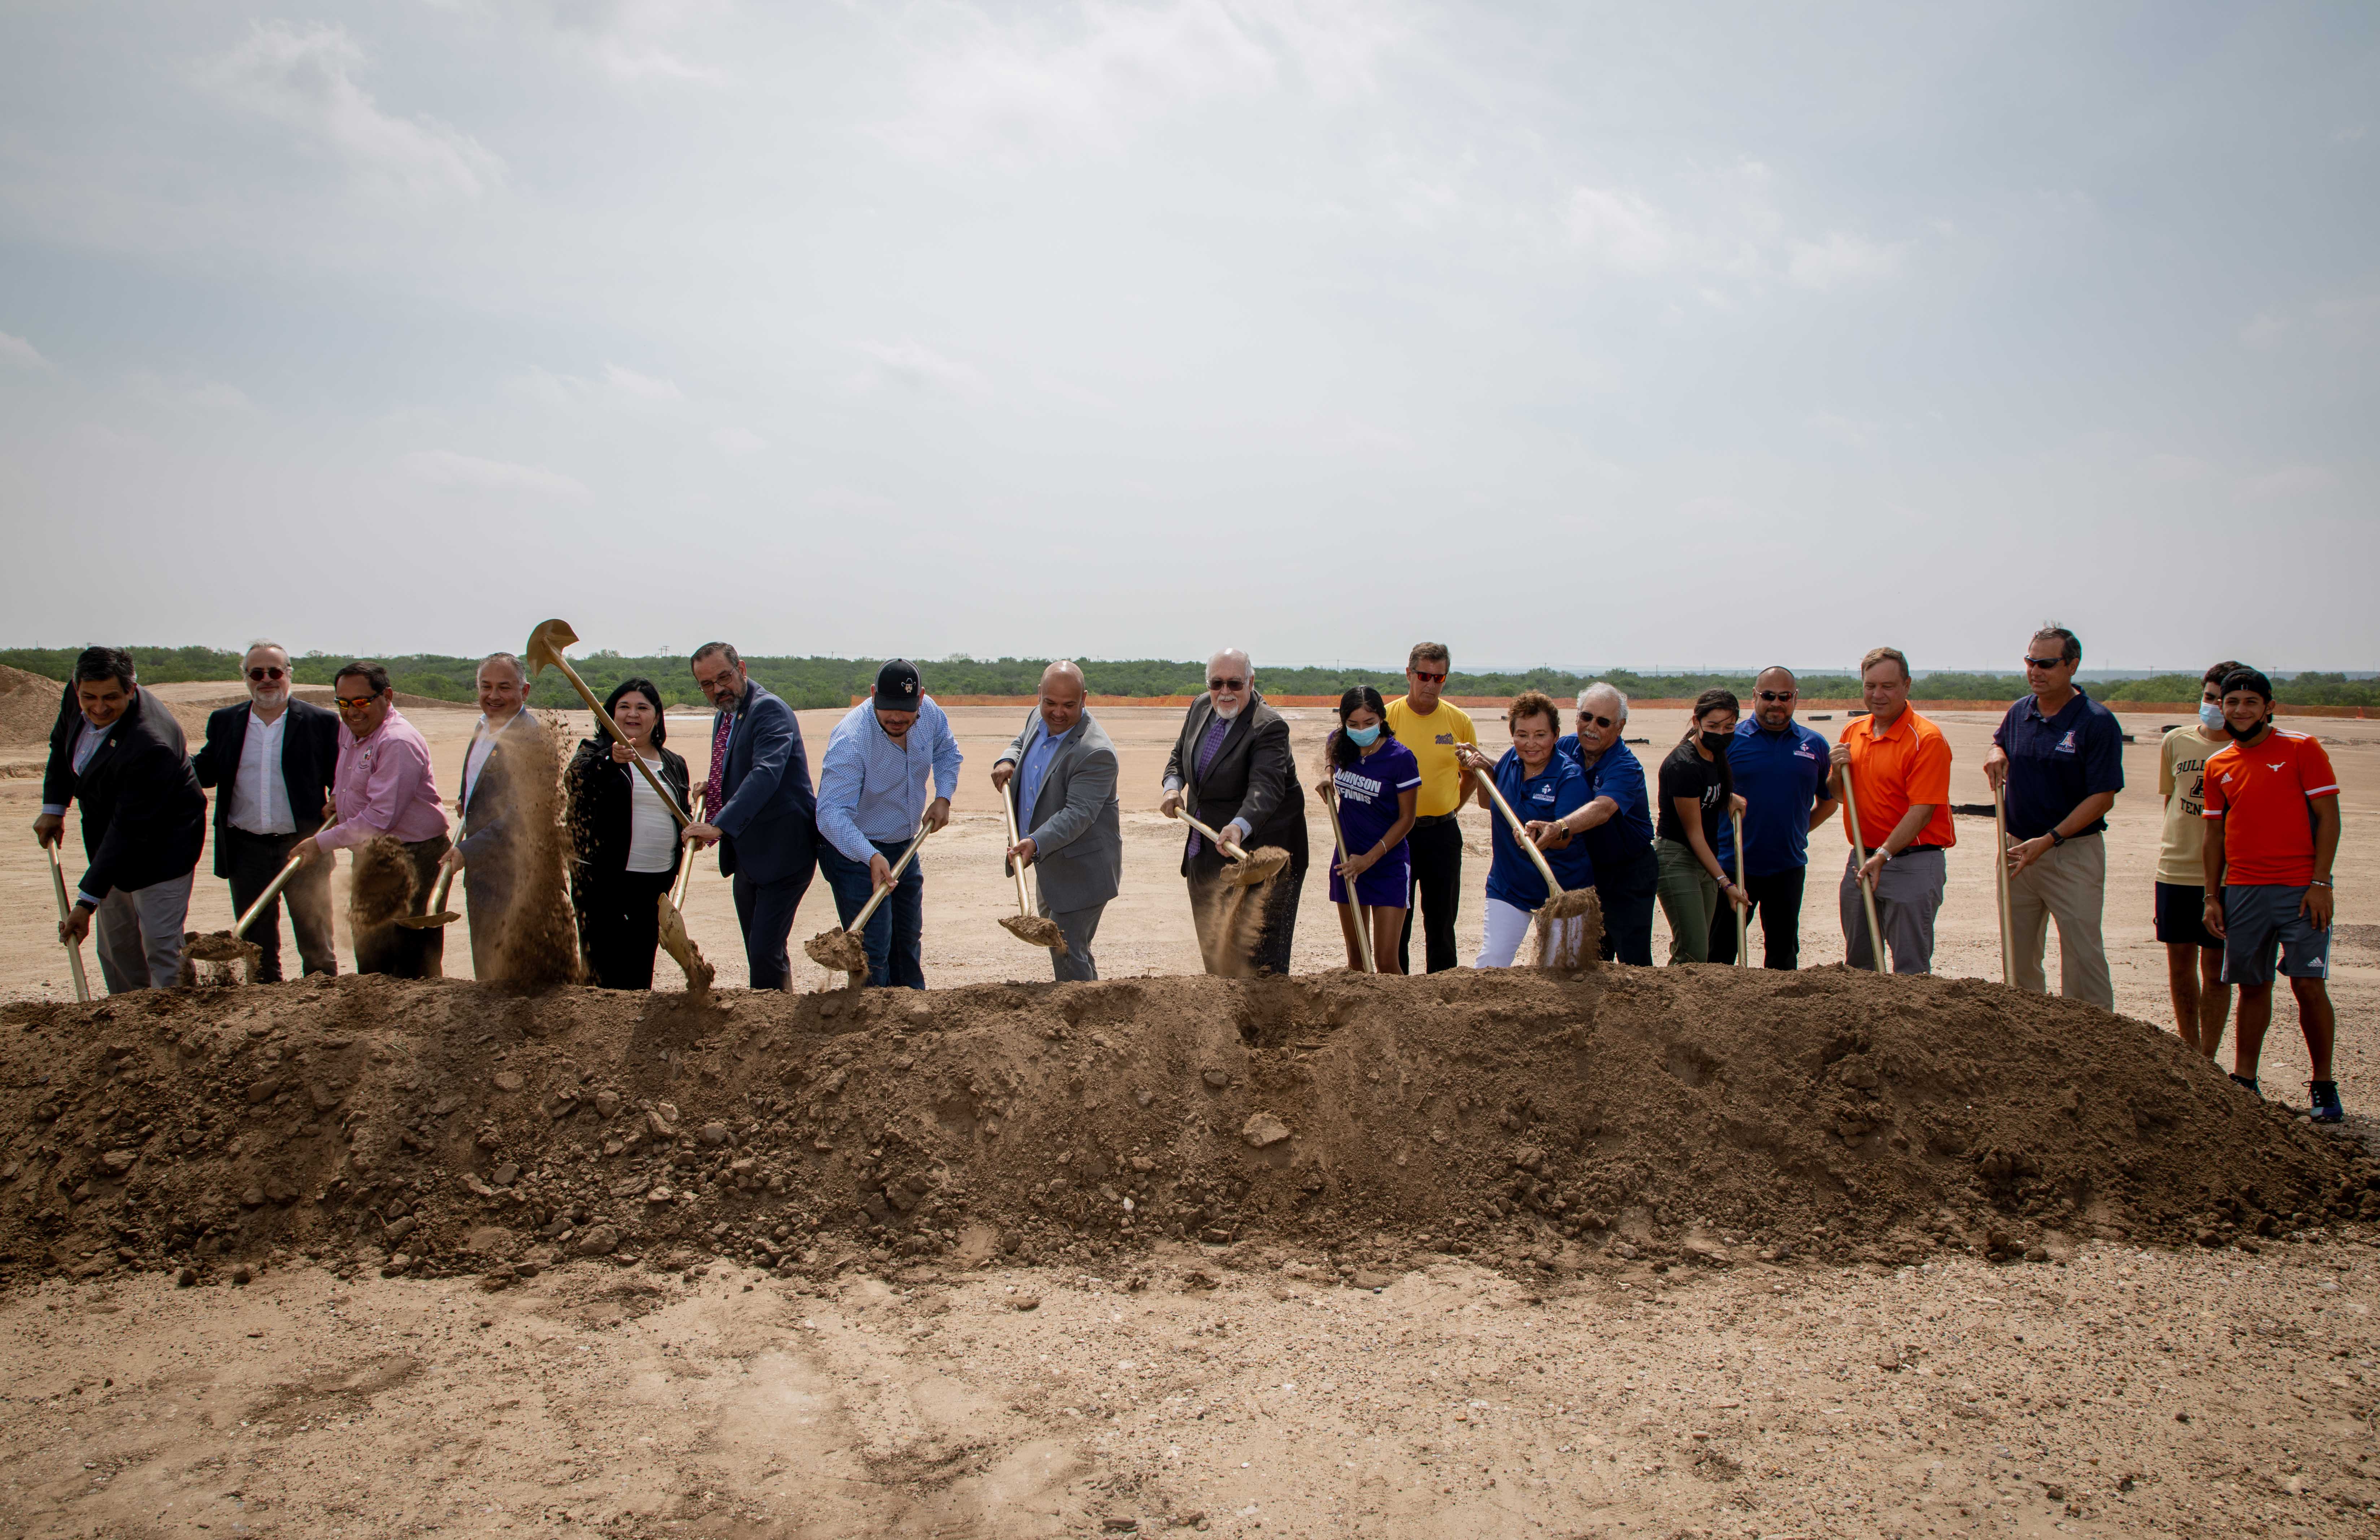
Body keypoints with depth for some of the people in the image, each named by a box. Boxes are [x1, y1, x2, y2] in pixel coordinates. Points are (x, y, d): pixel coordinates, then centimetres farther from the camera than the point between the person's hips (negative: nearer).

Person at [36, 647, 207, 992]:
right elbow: (62, 747, 14)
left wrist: (86, 902, -28)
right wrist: (54, 808, 5)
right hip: (109, 838, 8)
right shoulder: (75, 696, -11)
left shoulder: (149, 744, -35)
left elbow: (128, 831, -31)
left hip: (159, 847, -8)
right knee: (115, 949, 13)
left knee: (160, 948, -9)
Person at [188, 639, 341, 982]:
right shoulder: (225, 722, 9)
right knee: (257, 944, 12)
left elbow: (341, 777, 0)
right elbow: (205, 772, 8)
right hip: (247, 850, 3)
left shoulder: (321, 722, 0)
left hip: (302, 847, -3)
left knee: (316, 943, 3)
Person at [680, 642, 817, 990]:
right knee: (758, 953, 14)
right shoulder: (723, 717, 14)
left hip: (782, 852, -10)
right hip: (746, 854, 10)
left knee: (765, 952, -13)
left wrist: (718, 826, -37)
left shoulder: (769, 710, -16)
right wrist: (710, 788, 10)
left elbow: (766, 774, -31)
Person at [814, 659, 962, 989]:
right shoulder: (850, 740, -31)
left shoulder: (930, 713, -11)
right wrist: (872, 857, -49)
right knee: (873, 949, -12)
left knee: (909, 938, 22)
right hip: (854, 850, -7)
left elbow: (947, 751, 12)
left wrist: (943, 797, -4)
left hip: (905, 845, 7)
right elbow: (831, 813, -37)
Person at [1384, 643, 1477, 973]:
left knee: (1441, 918, 8)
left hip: (1442, 832, 1)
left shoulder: (1460, 721, 1)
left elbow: (1470, 774, 14)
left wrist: (1449, 809, 8)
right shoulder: (1387, 717, -4)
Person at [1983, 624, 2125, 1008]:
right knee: (2019, 953, 13)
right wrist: (1996, 754, 1)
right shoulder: (2020, 712, 6)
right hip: (2018, 849, 6)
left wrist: (2049, 840, -20)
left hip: (2074, 853, -6)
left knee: (2082, 953, -5)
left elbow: (2103, 798, -14)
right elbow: (2000, 742, 27)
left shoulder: (2098, 723, -12)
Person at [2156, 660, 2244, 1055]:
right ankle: (2189, 1050, 23)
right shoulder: (2176, 742, 6)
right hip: (2175, 870, 3)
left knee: (2215, 967, 1)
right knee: (2180, 962, 9)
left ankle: (2208, 1059, 10)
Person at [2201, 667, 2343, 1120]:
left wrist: (2320, 883, -11)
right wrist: (2212, 897, 10)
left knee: (2309, 984, -6)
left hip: (2300, 890, -4)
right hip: (2242, 891, 4)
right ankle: (2243, 1081, 15)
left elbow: (2328, 817, -4)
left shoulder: (2302, 750, -1)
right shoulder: (2218, 766, 11)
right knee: (2252, 986, 9)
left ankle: (2324, 1087, 7)